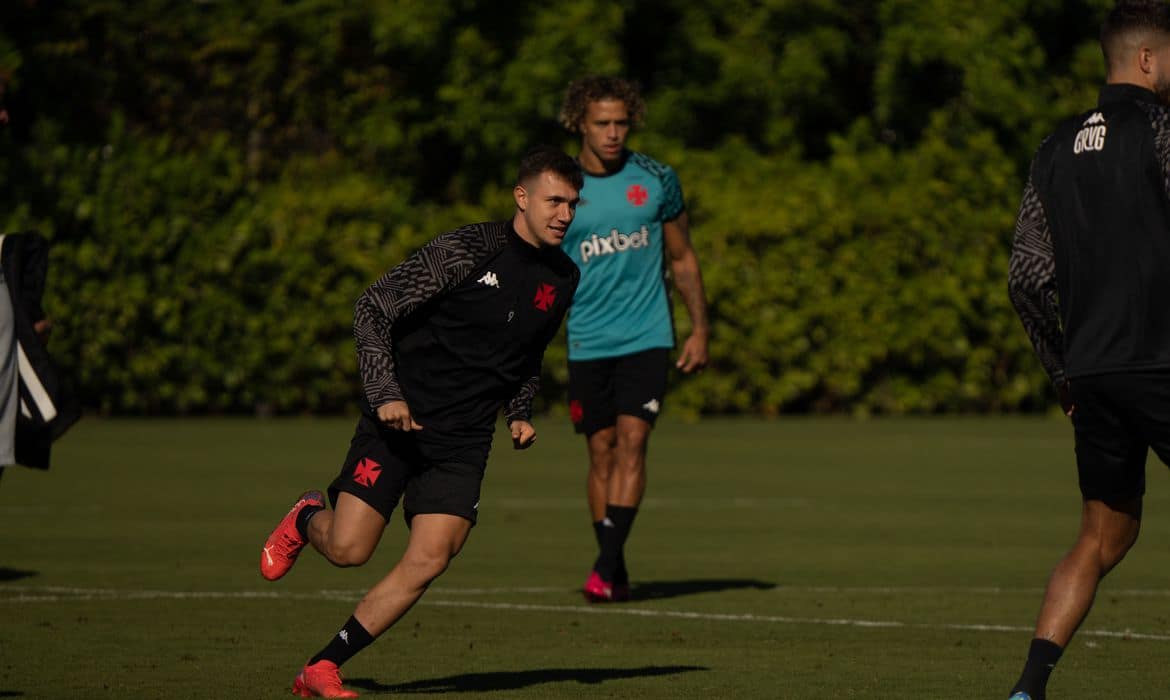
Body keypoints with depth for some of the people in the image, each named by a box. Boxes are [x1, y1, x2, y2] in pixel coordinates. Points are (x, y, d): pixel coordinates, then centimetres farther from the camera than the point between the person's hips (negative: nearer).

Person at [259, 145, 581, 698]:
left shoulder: (562, 280, 8)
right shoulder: (465, 252, -12)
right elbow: (372, 308, -11)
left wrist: (520, 414, 11)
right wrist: (385, 393, -19)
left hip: (463, 443, 5)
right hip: (398, 422, -5)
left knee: (429, 561, -12)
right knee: (348, 550, -11)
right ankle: (307, 521, 28)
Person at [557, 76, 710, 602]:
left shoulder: (656, 180, 3)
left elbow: (682, 259, 13)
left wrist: (699, 330, 9)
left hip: (646, 337, -1)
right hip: (587, 342, 1)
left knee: (631, 441, -14)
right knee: (601, 450, 3)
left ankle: (607, 565, -18)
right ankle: (616, 573, 11)